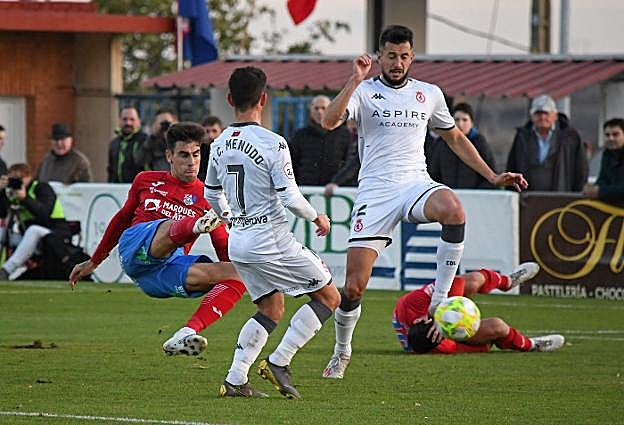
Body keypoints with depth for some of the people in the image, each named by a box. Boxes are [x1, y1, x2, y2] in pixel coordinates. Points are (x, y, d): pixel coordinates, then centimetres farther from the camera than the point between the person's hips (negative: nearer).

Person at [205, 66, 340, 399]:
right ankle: (279, 362, -5)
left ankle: (235, 380, 9)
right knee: (329, 296, 3)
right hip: (271, 239, -8)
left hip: (238, 241, 8)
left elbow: (212, 194, 18)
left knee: (271, 309, 20)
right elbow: (290, 198, -18)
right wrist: (317, 218, 1)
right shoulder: (272, 143, -17)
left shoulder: (220, 145, 5)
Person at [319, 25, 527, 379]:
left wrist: (492, 176, 19)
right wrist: (355, 81, -23)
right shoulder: (364, 92, 2)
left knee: (454, 209, -36)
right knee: (354, 286, -7)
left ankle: (440, 298, -23)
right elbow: (329, 122, -16)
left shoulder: (429, 94, 12)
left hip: (416, 184, 2)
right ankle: (342, 351, 21)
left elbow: (455, 138, 25)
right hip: (375, 191, -2)